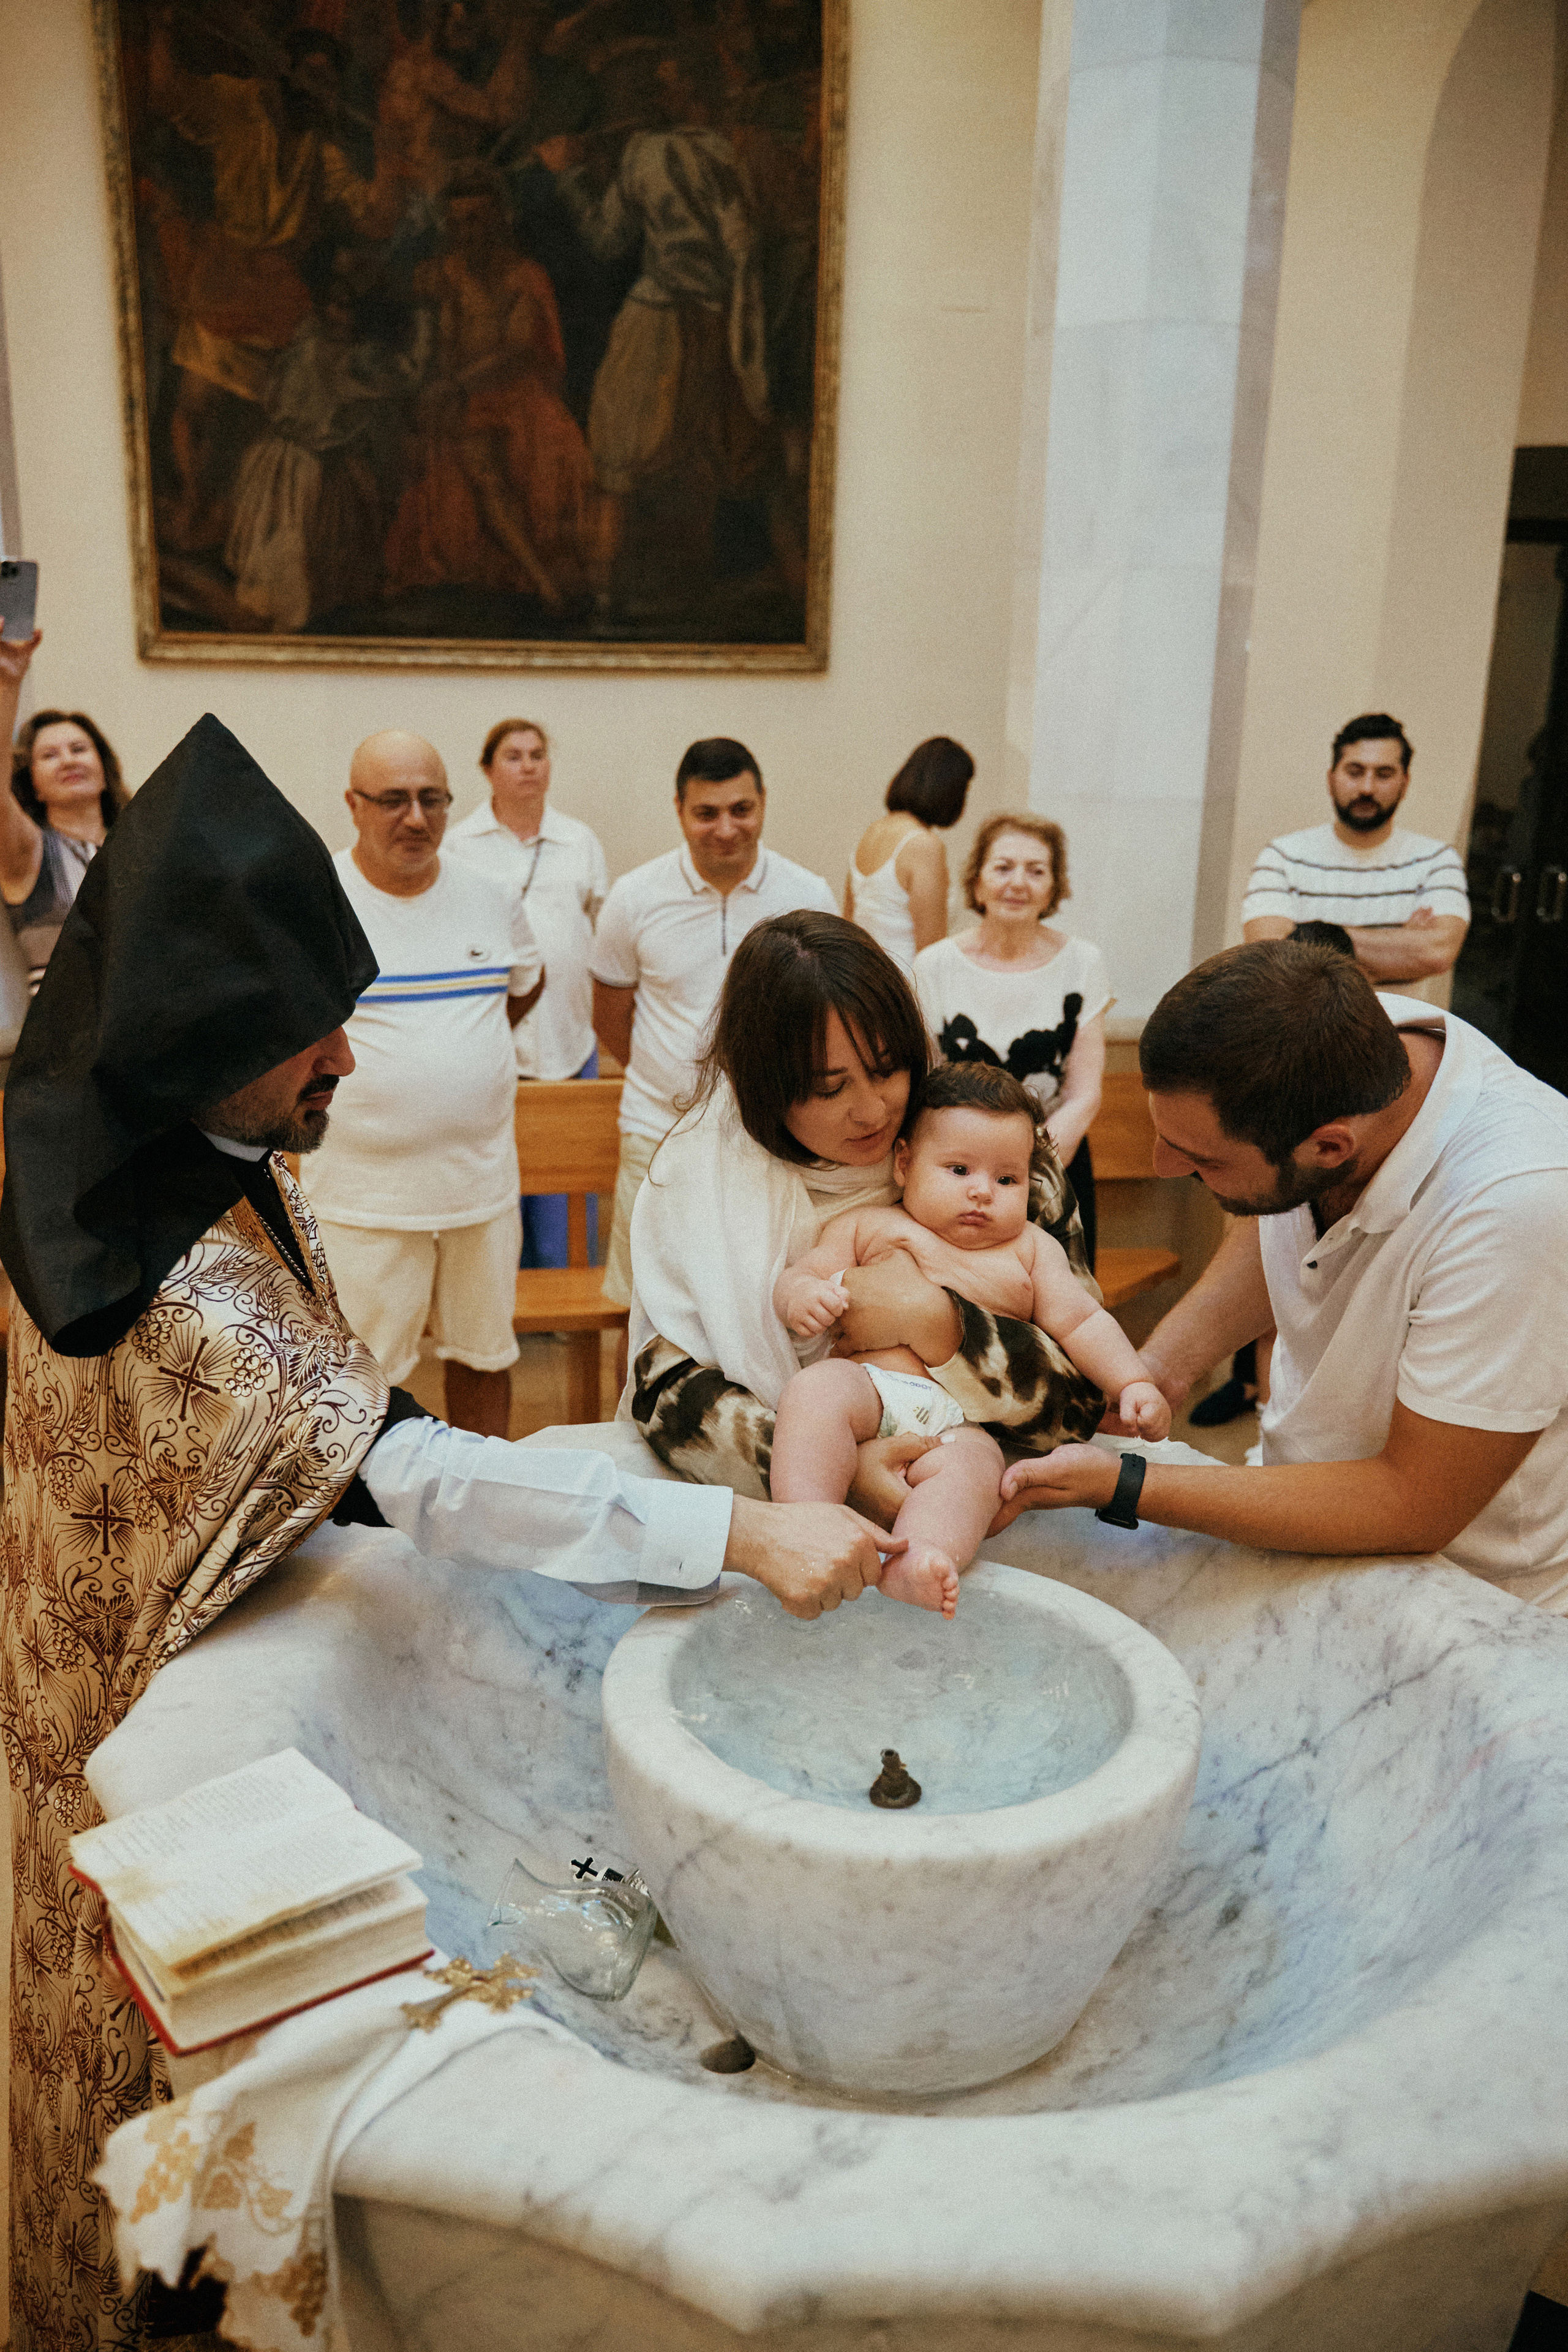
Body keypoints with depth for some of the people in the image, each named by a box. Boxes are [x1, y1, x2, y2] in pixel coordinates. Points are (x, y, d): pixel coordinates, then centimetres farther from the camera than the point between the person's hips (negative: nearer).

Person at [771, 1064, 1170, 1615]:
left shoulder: (1029, 1249, 24)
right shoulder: (867, 1225, 20)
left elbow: (1084, 1324, 20)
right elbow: (800, 1275, 14)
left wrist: (1134, 1384, 5)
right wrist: (799, 1297, -11)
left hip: (961, 1422, 1)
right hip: (866, 1383, 0)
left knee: (972, 1465, -34)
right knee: (815, 1388, -33)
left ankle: (914, 1560, -55)